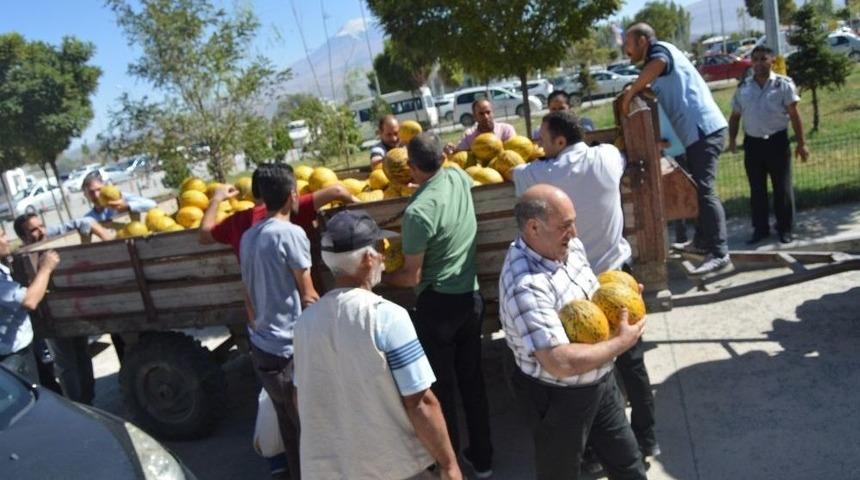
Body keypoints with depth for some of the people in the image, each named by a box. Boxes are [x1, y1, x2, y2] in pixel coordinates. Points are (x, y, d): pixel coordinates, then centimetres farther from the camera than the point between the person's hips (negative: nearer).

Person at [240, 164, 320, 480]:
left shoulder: (248, 237, 6)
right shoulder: (290, 233, -15)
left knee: (290, 428, 19)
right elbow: (308, 297, -12)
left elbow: (250, 295, 13)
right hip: (290, 349, -7)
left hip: (261, 347, 8)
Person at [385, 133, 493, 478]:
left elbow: (412, 277, -14)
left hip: (438, 305, -6)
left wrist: (381, 277, 1)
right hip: (471, 297, 6)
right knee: (471, 378, 17)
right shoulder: (460, 178, -3)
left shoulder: (418, 211, -21)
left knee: (441, 385, 9)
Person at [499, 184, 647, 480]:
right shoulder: (525, 286, -34)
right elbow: (561, 363, -37)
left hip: (601, 381, 8)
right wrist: (623, 342, -24)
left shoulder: (570, 246, -6)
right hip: (558, 397, -7)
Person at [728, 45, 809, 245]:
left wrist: (801, 143, -5)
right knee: (756, 189, 8)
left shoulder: (784, 84, -2)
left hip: (777, 142, -3)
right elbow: (735, 116, 12)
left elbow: (794, 115, -3)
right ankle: (760, 228, 18)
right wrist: (732, 139, 1)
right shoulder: (743, 87, 6)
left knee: (782, 187, 3)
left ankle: (785, 228, 15)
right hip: (752, 144, 3)